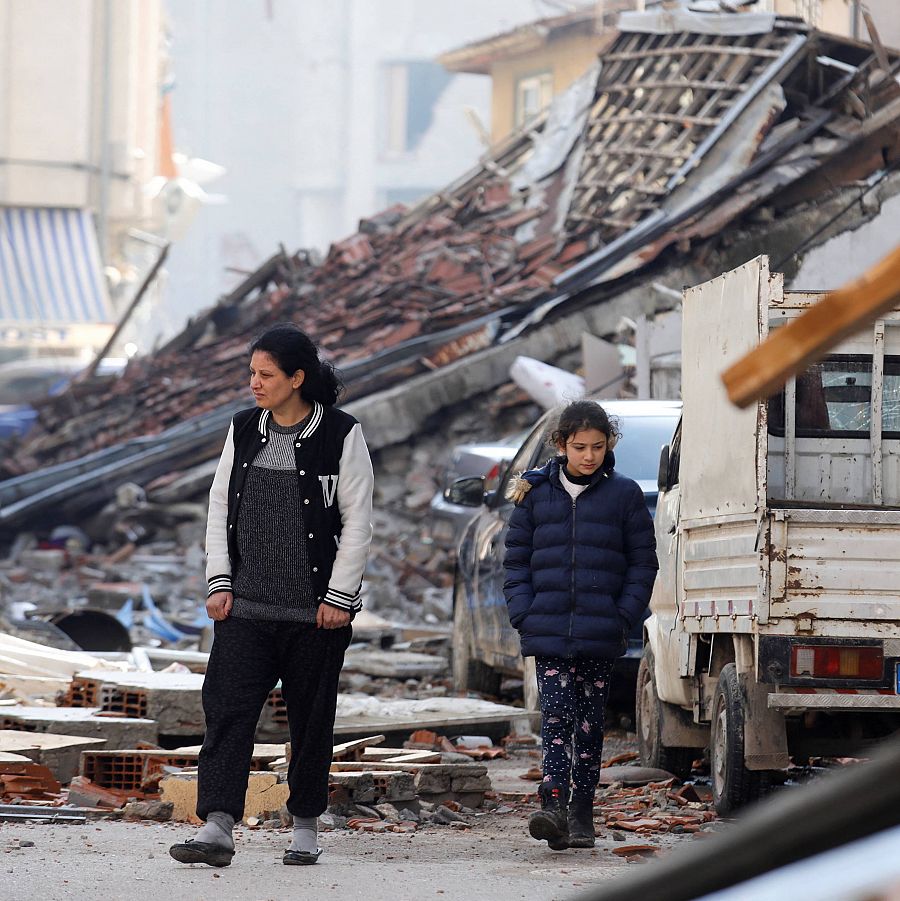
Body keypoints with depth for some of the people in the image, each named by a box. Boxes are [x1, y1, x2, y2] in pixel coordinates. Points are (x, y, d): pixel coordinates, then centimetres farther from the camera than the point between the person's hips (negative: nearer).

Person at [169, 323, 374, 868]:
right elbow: (221, 506, 12)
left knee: (311, 719, 6)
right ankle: (218, 828, -16)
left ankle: (305, 826, 21)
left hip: (315, 609, -3)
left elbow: (358, 520, -5)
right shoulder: (245, 430, 8)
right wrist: (219, 581, 3)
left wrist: (339, 597, -9)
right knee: (228, 708, -10)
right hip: (246, 605, 3)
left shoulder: (341, 435, -6)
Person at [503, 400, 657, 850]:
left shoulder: (624, 494, 3)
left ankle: (582, 810, 13)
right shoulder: (536, 493, 6)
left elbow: (643, 561, 6)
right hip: (548, 629, 0)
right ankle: (553, 803, -20)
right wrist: (524, 613, -1)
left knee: (590, 719, 6)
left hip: (600, 631, 0)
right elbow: (516, 558, 10)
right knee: (556, 714, -11)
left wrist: (625, 615, -4)